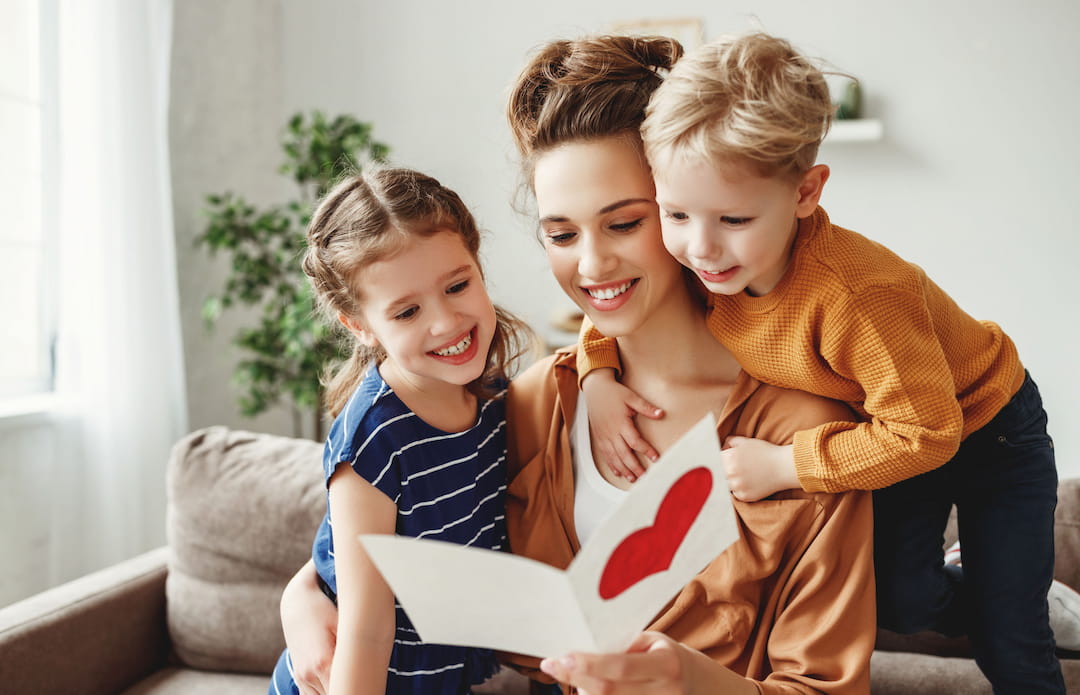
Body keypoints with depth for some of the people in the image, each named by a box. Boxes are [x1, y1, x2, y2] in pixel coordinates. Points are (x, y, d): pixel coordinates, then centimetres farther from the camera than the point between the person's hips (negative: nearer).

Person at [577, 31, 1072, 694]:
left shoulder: (856, 294, -42)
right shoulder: (697, 256, -22)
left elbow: (925, 430, -36)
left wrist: (782, 466, -32)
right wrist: (598, 376, -19)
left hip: (987, 430, -5)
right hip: (892, 431, 5)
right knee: (898, 602, 6)